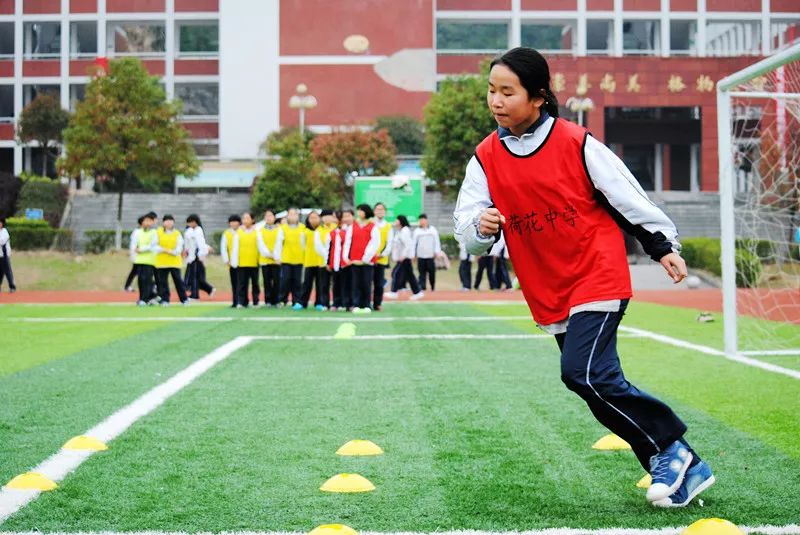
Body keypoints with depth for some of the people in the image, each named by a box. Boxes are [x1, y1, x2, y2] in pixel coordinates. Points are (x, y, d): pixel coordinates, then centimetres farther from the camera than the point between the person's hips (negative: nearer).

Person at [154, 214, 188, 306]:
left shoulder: (177, 234, 4)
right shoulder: (158, 232, 4)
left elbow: (179, 247, -2)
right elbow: (155, 246, -1)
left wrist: (171, 251, -17)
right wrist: (163, 249, -15)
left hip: (175, 261, 0)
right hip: (162, 262, 0)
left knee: (178, 280, 2)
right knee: (162, 281, 2)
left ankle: (184, 299, 9)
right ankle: (164, 300, 9)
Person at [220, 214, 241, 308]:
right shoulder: (226, 234, 5)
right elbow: (223, 248, 2)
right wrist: (226, 260, -5)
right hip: (232, 264, 1)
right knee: (234, 284, 4)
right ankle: (235, 302, 7)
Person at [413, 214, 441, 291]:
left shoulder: (433, 229, 7)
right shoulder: (416, 231, 9)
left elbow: (436, 241, 6)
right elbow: (414, 242, 9)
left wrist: (437, 251, -3)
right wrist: (413, 253, 3)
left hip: (430, 255, -1)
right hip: (420, 255, 1)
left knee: (432, 272, 0)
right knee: (422, 272, -3)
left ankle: (433, 287, 15)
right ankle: (422, 287, -2)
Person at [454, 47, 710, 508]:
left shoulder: (575, 142, -9)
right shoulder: (486, 158, 1)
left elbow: (627, 195, 0)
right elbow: (466, 226, -2)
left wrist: (664, 246, 2)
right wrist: (480, 225, -25)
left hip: (598, 276, -5)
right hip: (548, 293, 6)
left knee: (584, 372, -20)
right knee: (601, 385, 6)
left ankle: (670, 448, -2)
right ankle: (682, 469, 17)